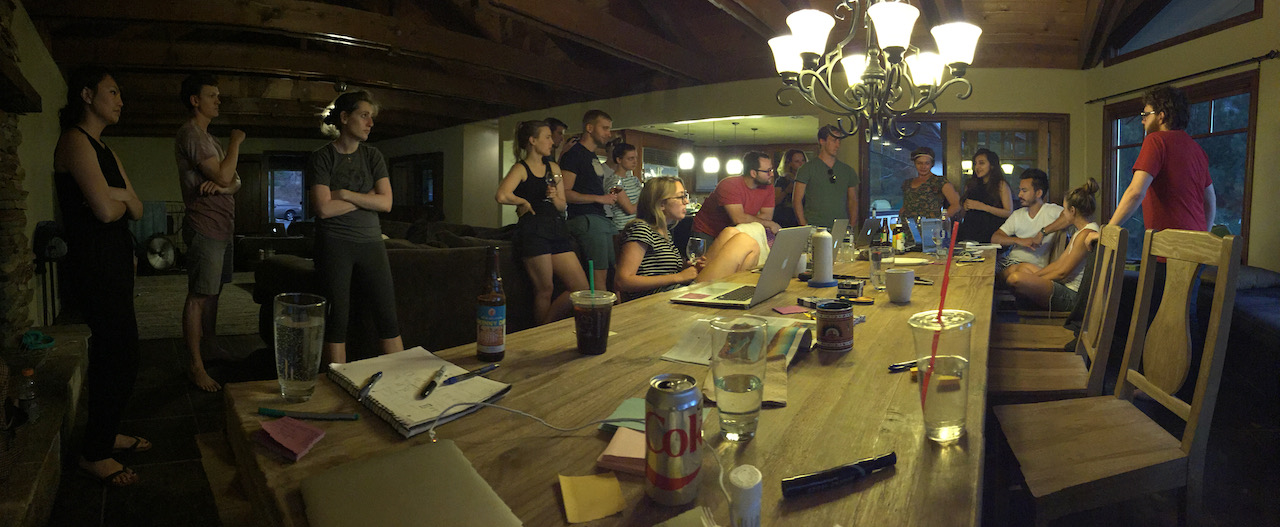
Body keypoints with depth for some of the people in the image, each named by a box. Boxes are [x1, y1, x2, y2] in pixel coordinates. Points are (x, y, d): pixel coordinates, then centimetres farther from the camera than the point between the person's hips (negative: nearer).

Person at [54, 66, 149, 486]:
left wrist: (118, 196, -10)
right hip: (94, 265, -10)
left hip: (114, 262, 10)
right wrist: (120, 202, 0)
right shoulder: (75, 140, -12)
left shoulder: (105, 149, 18)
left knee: (111, 355, 16)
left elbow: (137, 210, 10)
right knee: (122, 360, -5)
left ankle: (106, 435, 30)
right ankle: (94, 454, 8)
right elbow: (105, 210, -21)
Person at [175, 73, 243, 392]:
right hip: (204, 226, -10)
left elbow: (234, 181, 13)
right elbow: (223, 175, -20)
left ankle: (210, 344, 28)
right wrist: (236, 142, -6)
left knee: (213, 292, 17)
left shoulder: (209, 138, 20)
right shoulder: (190, 135, -11)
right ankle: (196, 365, -4)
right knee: (199, 295, -7)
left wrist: (224, 185, -11)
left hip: (222, 225, 10)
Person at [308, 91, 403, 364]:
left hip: (371, 242, 3)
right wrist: (367, 197, -7)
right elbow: (324, 208, -13)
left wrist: (344, 194, -10)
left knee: (388, 317, 1)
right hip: (334, 245, -3)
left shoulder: (373, 156, 9)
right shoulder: (321, 158, -1)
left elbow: (385, 203, -3)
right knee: (338, 320, 1)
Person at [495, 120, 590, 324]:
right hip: (533, 230, -7)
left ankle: (547, 328, 11)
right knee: (545, 290, -5)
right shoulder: (521, 168, -1)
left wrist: (555, 198, -1)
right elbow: (502, 196, -20)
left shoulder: (553, 168, 19)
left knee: (581, 288, -1)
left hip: (557, 229, 7)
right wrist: (524, 202, -4)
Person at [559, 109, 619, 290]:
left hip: (601, 217, 10)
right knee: (600, 274, -15)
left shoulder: (594, 157, 23)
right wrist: (599, 198, -16)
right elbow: (565, 193, -15)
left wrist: (609, 197, 13)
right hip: (585, 219, -10)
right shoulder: (573, 154, -6)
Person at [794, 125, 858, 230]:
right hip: (815, 228, -3)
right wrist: (805, 227, -10)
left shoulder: (847, 170, 16)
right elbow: (797, 200, 0)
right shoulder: (808, 168, 3)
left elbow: (853, 200, 20)